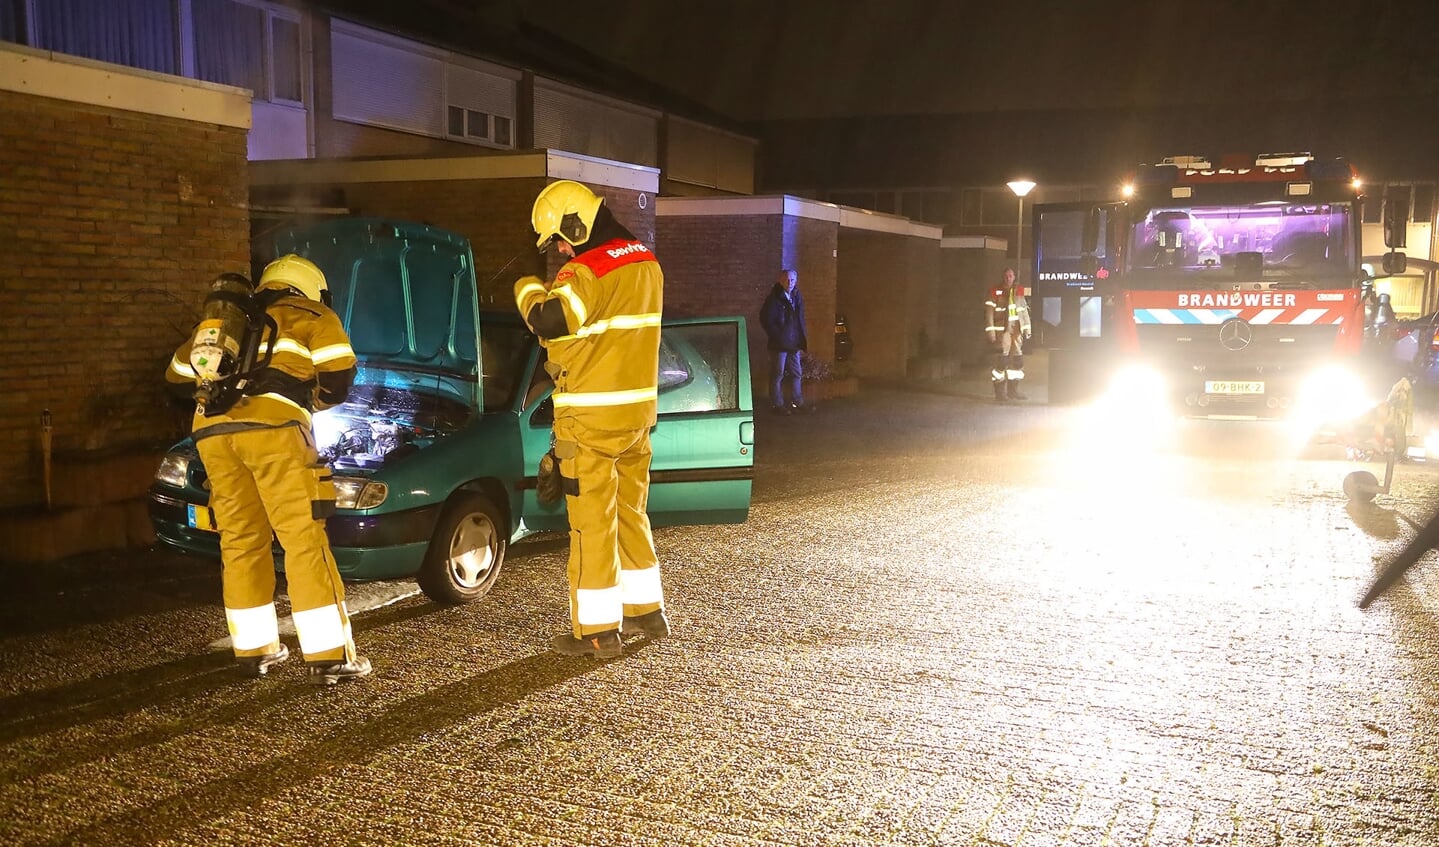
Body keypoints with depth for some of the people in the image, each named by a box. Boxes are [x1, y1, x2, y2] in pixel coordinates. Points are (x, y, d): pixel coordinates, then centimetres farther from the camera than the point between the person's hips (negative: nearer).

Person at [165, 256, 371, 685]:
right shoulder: (310, 316, 19)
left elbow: (178, 371, 37)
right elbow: (339, 373, 7)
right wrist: (315, 398, 27)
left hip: (211, 430, 5)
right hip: (270, 426, -5)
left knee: (240, 539, 13)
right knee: (304, 538, -3)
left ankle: (254, 649, 22)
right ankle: (328, 656, -3)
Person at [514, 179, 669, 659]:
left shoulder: (589, 269, -16)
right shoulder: (646, 262, 12)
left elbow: (549, 320, -28)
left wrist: (529, 289, -8)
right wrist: (557, 291, 12)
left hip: (592, 418, -9)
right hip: (637, 409, 9)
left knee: (592, 522, -2)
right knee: (630, 512, 19)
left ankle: (599, 630, 2)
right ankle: (646, 610, 27)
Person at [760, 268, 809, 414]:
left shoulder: (798, 297, 9)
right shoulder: (774, 299, -12)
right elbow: (766, 320, -14)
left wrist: (802, 340, 10)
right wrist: (777, 337, -14)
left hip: (795, 344, 7)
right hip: (779, 345, -7)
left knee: (797, 374, 13)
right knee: (777, 375, 2)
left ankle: (797, 402, 24)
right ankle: (777, 405, 10)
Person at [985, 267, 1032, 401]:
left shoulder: (1019, 291, 13)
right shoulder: (995, 292, -1)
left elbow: (1024, 310, 16)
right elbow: (989, 312, -4)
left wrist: (1027, 328, 9)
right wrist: (991, 332, -10)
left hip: (1017, 330, 5)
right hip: (1002, 330, -5)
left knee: (1017, 360, 5)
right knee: (1002, 360, -9)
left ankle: (1013, 390, 14)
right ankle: (1000, 392, -4)